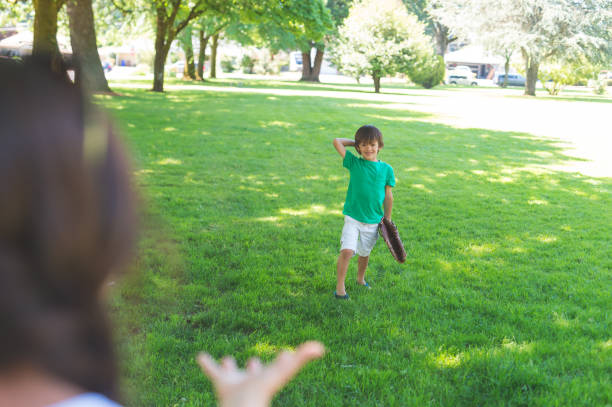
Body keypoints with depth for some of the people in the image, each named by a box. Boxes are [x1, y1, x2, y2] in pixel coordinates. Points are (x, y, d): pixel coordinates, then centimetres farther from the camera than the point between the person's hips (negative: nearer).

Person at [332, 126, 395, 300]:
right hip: (352, 218, -2)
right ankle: (340, 286, -2)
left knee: (364, 253, 17)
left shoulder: (386, 169, 0)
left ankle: (360, 279, 43)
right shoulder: (354, 163, -5)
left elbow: (388, 195, 8)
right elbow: (337, 142, -9)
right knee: (347, 250, -17)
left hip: (373, 221, 3)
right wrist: (355, 142, 3)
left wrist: (387, 219, 11)